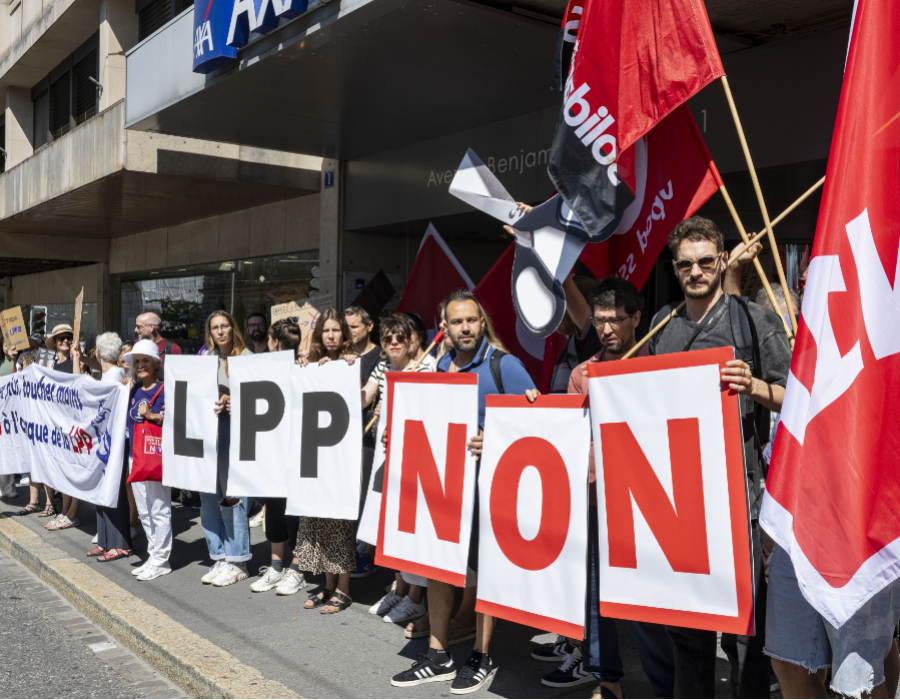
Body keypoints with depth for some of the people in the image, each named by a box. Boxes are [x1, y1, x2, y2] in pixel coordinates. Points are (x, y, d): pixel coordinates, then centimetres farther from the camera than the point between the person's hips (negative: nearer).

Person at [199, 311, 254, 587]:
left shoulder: (246, 357, -3)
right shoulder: (206, 358, 15)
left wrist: (231, 401, -24)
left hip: (234, 430, -6)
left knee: (232, 495, -5)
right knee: (209, 496, 7)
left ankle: (236, 562, 5)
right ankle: (220, 558, 18)